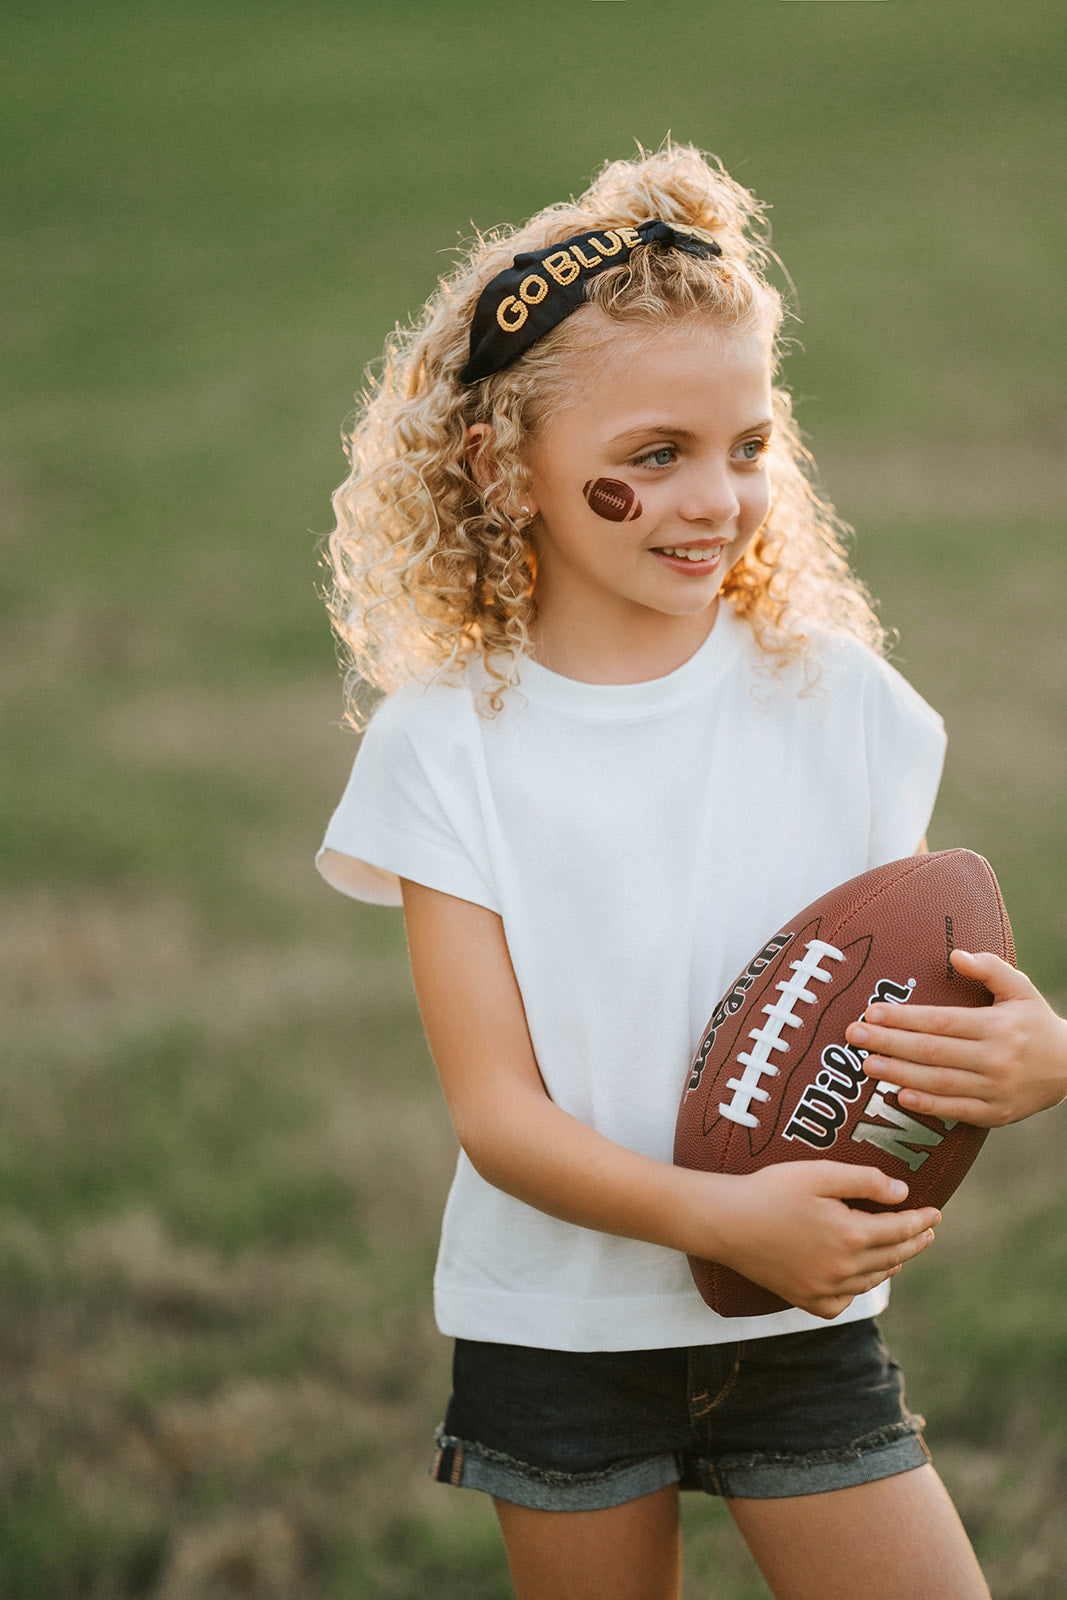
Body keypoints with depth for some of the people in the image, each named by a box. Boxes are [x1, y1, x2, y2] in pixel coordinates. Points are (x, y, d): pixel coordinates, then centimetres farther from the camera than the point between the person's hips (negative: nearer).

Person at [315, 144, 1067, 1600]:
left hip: (807, 1325, 1)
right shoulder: (449, 746, -8)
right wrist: (721, 1216, -28)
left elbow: (930, 1009, 3)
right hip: (559, 1326, -1)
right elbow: (496, 1112, -12)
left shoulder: (836, 700, -3)